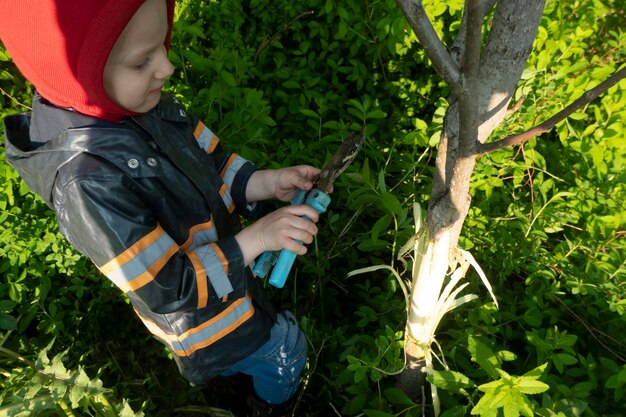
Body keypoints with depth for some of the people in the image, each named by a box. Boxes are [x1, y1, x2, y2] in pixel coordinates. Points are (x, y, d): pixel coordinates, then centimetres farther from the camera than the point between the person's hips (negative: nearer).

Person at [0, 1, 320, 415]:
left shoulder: (143, 103, -16)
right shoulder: (87, 183, -38)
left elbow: (210, 164, -2)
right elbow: (167, 291, -31)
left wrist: (268, 183, -19)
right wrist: (255, 238, -35)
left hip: (227, 271, 7)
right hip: (202, 316, -6)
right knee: (285, 351, 15)